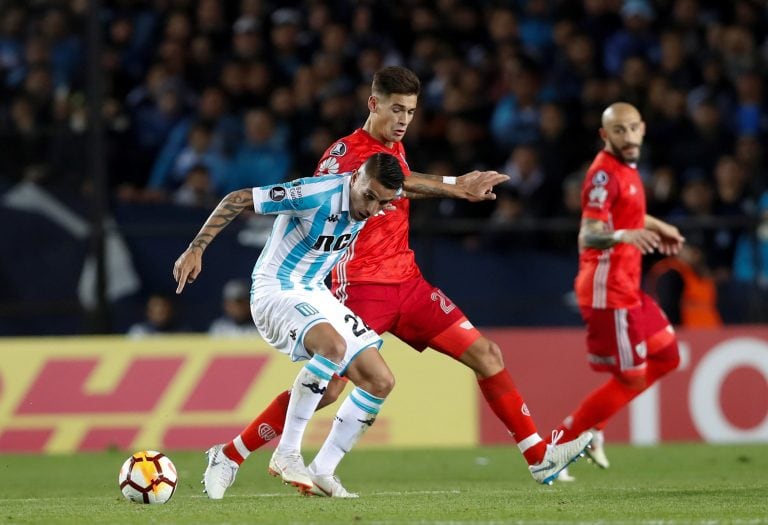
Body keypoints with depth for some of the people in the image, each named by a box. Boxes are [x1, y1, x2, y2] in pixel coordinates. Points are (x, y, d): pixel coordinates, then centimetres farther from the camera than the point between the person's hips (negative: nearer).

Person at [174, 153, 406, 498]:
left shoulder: (374, 201, -5)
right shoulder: (317, 194, -27)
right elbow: (239, 199, -23)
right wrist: (196, 249, -26)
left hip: (317, 296, 8)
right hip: (276, 292, -8)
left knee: (380, 382, -2)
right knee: (334, 345, -37)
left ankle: (321, 471, 6)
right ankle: (286, 454, -29)